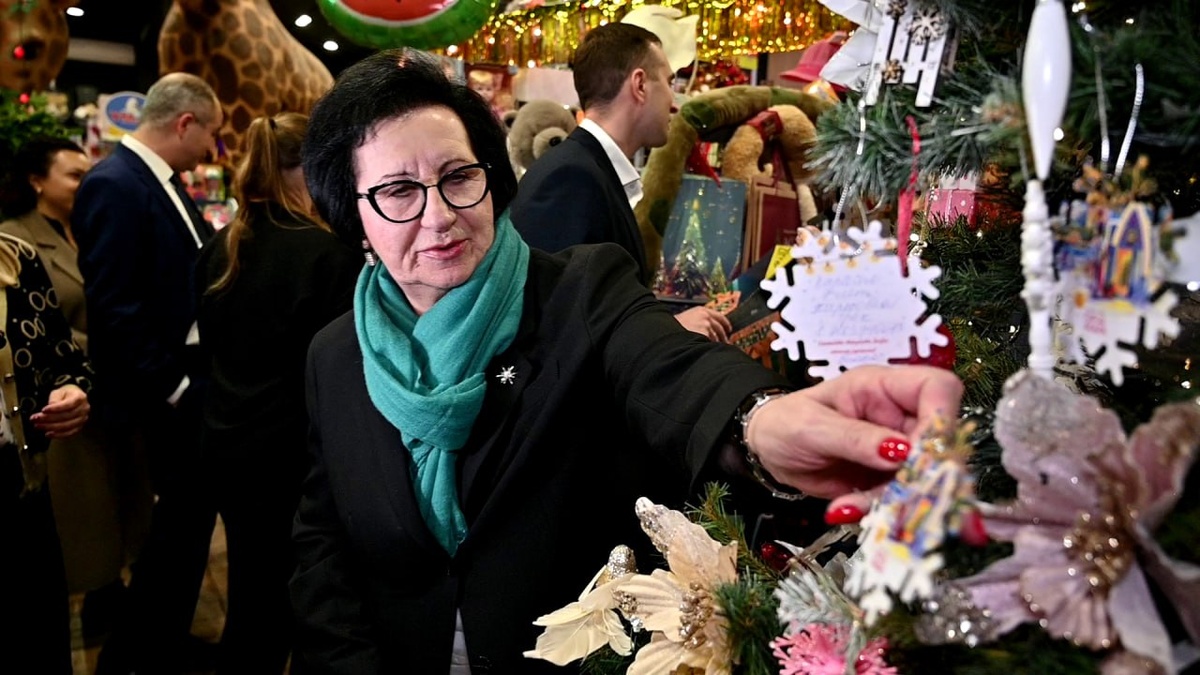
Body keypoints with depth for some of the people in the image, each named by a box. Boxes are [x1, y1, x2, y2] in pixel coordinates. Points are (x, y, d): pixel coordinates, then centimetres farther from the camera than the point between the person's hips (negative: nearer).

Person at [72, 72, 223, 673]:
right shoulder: (114, 185, -18)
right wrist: (169, 390, -18)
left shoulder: (163, 180, 11)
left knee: (190, 514, 17)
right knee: (183, 517, 1)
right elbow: (113, 307, -23)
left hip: (195, 381, 9)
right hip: (167, 394, -9)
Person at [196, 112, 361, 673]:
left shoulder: (220, 247, 3)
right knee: (273, 600, 9)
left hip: (227, 440, 7)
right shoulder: (329, 252, -18)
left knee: (254, 591, 21)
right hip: (293, 447, -6)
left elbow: (211, 343, 12)